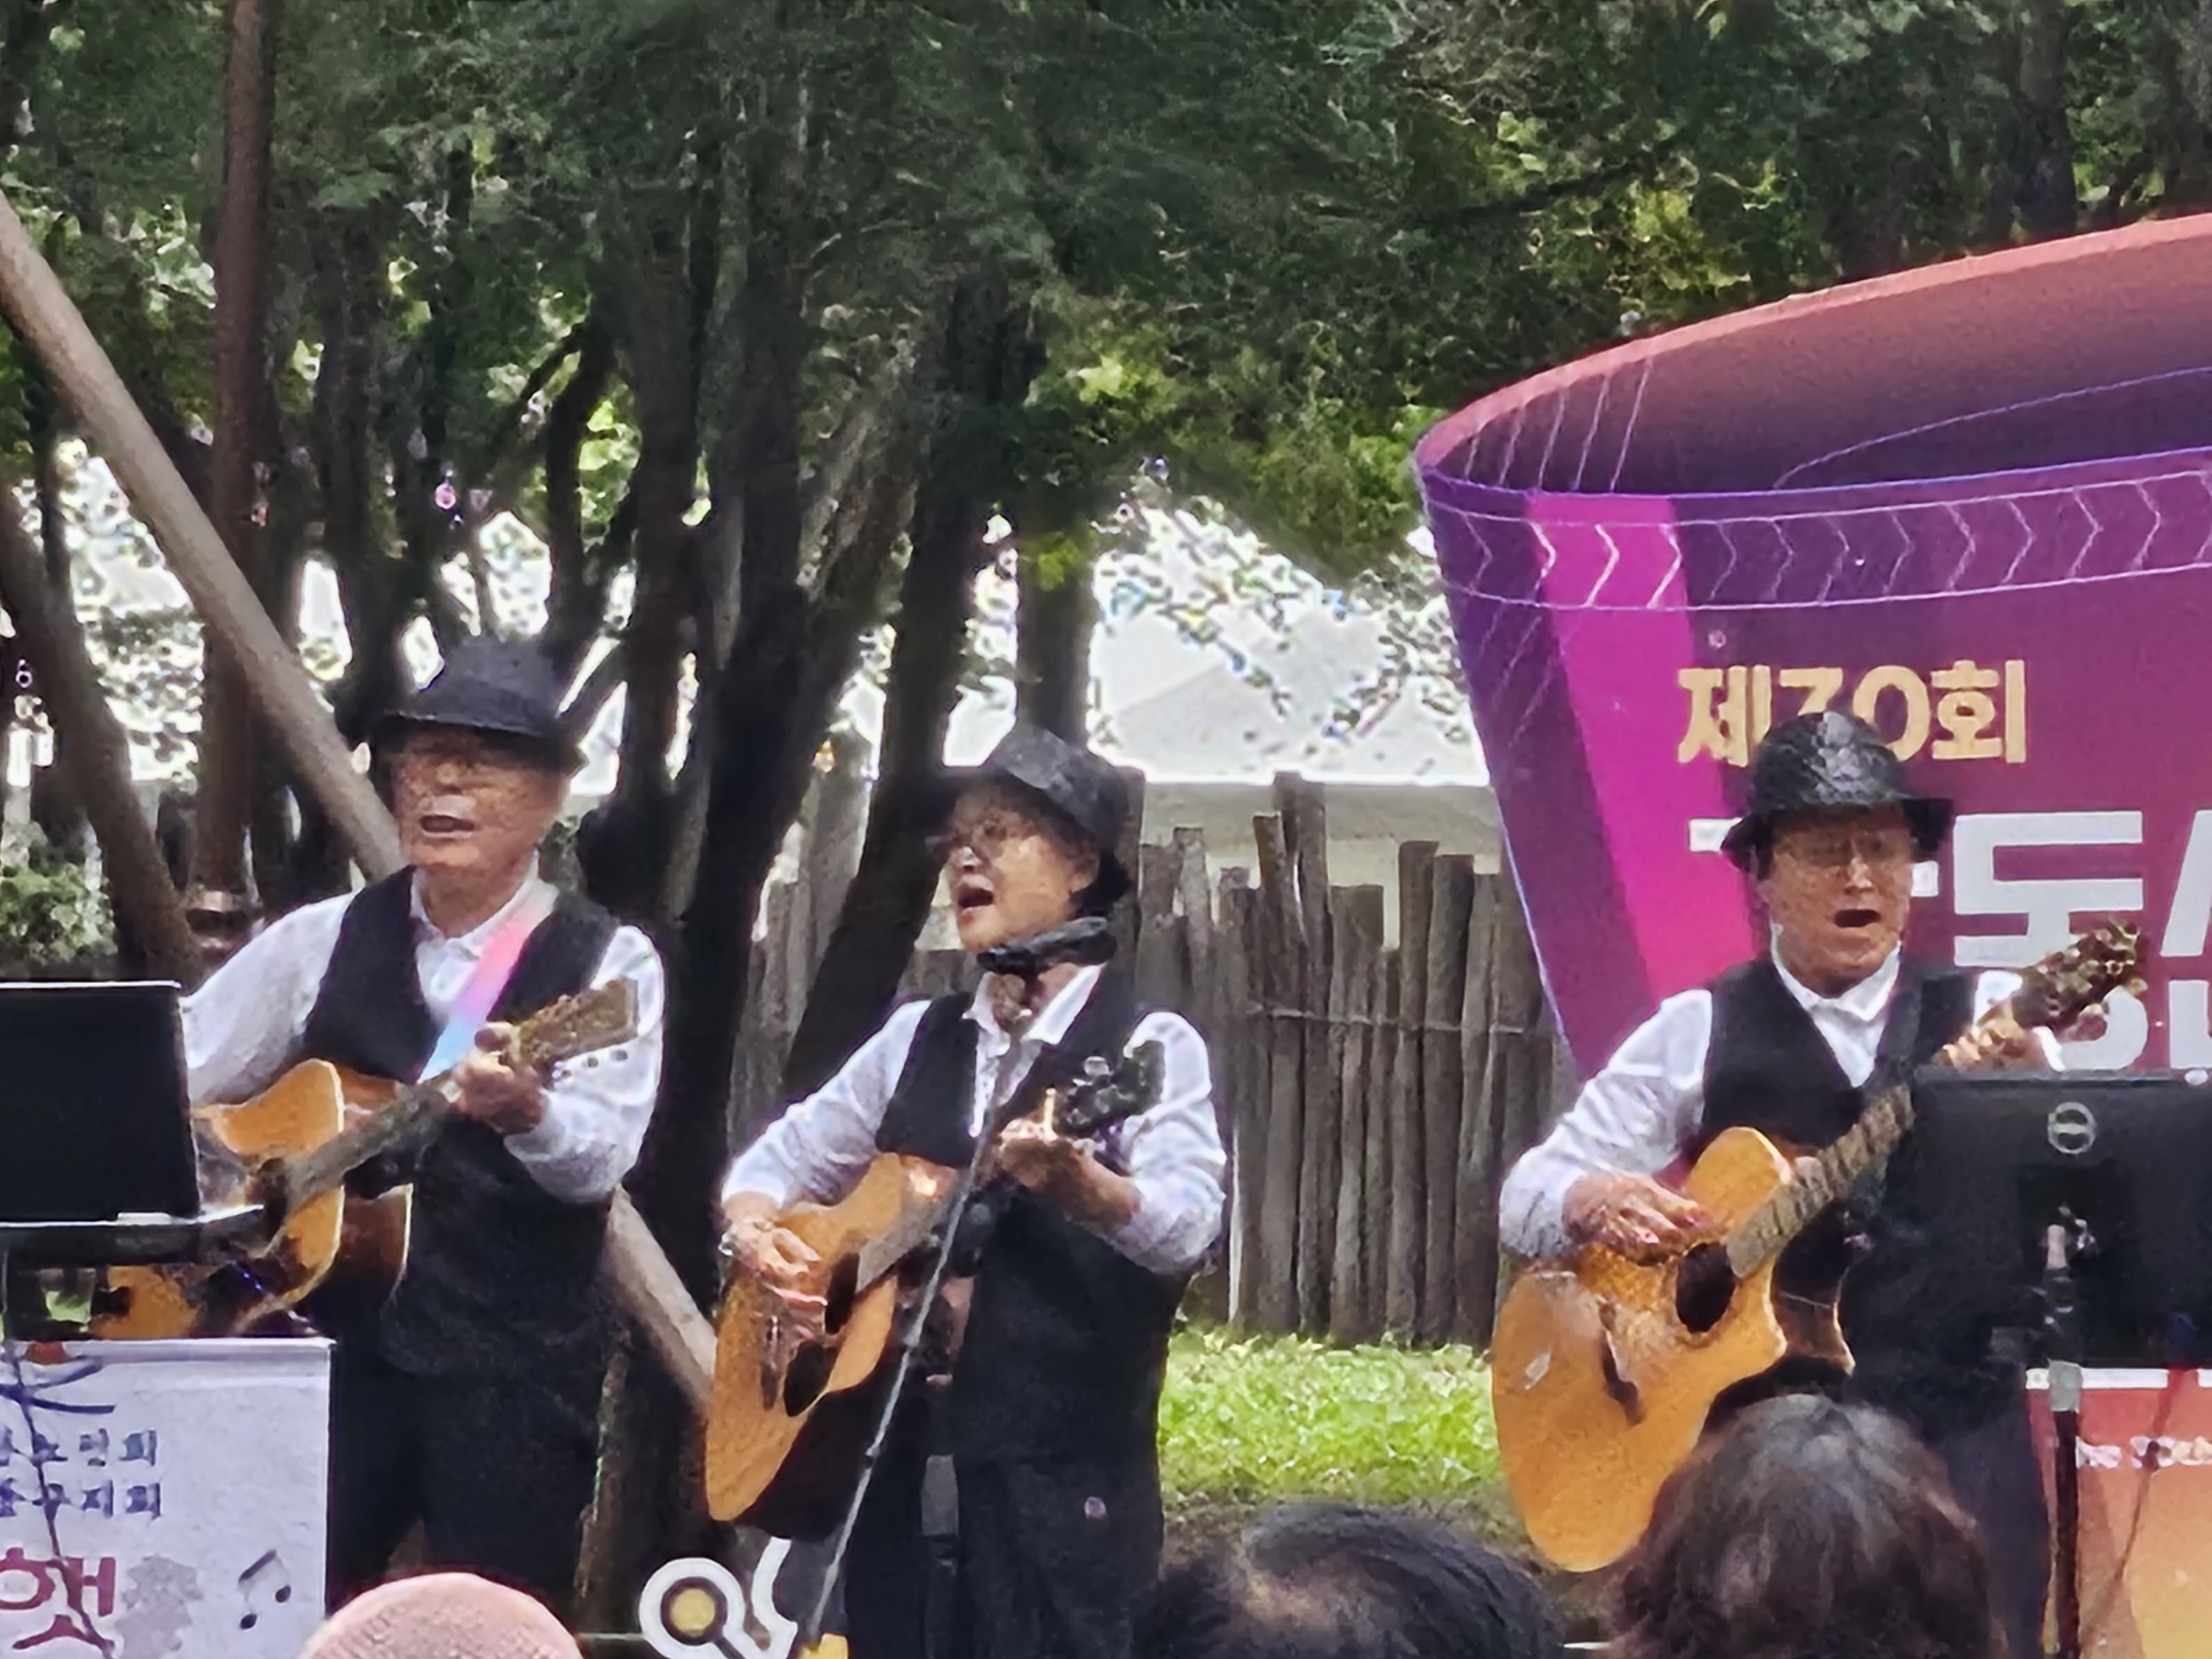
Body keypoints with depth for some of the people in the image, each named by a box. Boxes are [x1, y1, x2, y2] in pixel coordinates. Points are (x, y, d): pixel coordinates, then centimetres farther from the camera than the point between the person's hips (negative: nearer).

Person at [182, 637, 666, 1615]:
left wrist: (527, 1111, -36)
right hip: (333, 1332, 3)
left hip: (518, 1361, -3)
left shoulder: (607, 963, 0)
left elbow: (600, 1159, -14)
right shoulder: (323, 940, 10)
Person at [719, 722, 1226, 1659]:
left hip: (1060, 1479, -6)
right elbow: (786, 1156, 22)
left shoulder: (1148, 1047, -5)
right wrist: (753, 1228, -1)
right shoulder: (917, 1040, 15)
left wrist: (1076, 1183, -40)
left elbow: (1186, 1227, -20)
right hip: (898, 1462, 6)